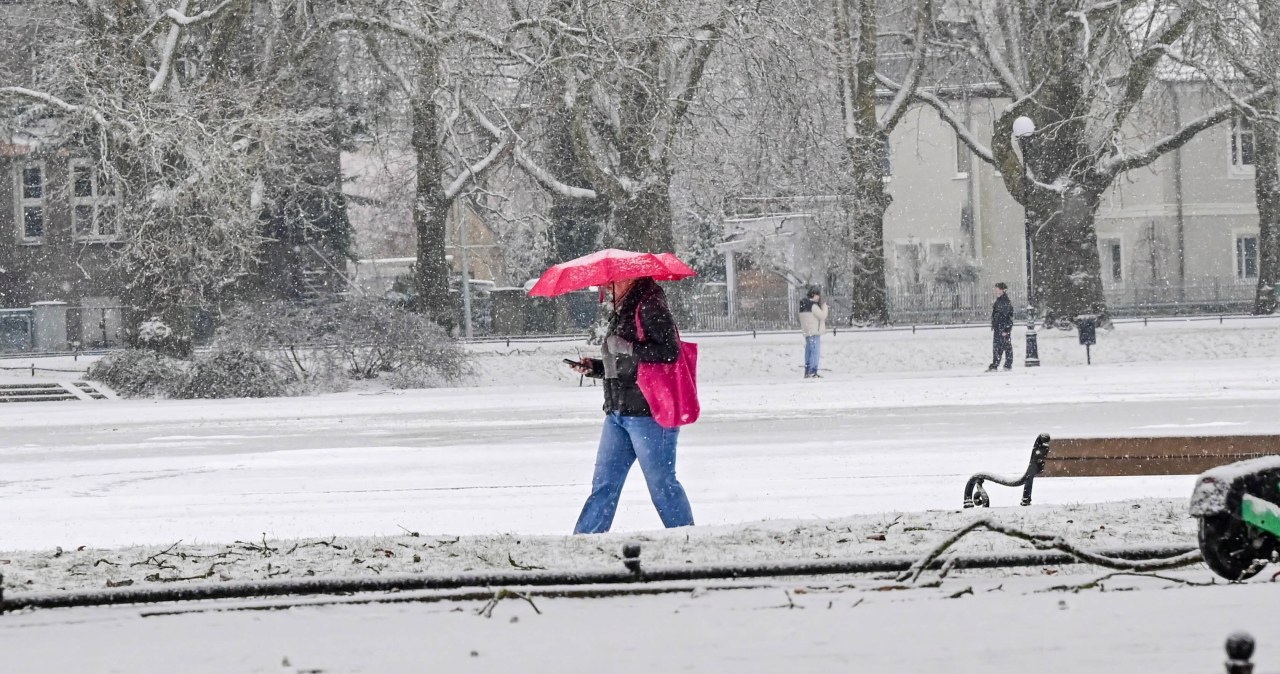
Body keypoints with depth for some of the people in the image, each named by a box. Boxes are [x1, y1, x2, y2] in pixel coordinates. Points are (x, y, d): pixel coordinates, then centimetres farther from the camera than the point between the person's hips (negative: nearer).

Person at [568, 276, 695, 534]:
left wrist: (629, 348, -22)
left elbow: (671, 351, -20)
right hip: (617, 411, 9)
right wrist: (594, 367, 11)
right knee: (604, 483, 6)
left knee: (661, 483, -3)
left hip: (647, 409, -9)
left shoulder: (651, 309, -9)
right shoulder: (621, 314, 18)